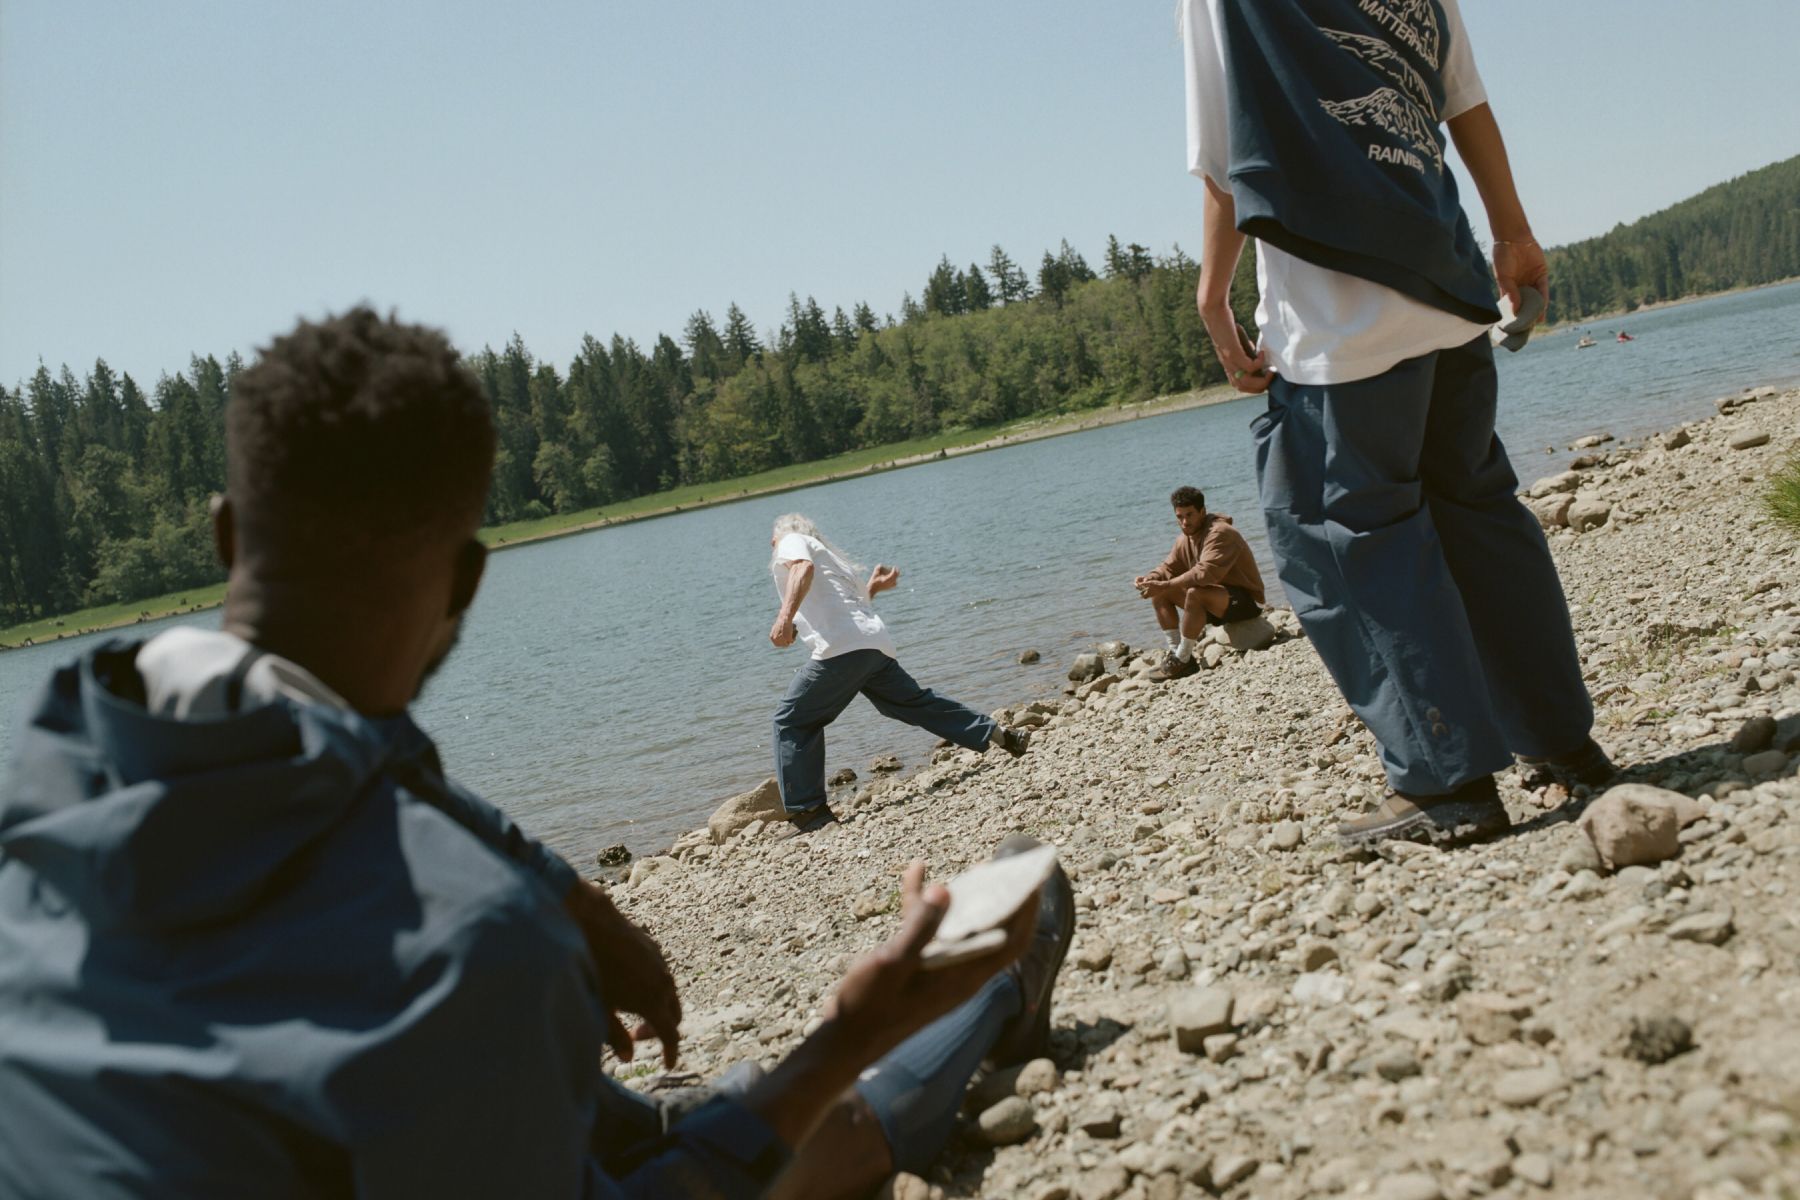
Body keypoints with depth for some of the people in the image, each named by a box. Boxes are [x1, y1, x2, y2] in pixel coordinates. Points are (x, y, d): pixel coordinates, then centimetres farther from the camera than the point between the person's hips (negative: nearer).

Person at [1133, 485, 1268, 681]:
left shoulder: (1220, 533, -23)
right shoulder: (1185, 539, 4)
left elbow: (1205, 574, -35)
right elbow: (1169, 568, 10)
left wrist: (1164, 586, -37)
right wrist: (1150, 578, -13)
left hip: (1246, 601, -9)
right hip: (1216, 601, 9)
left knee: (1195, 594, -36)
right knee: (1159, 594, -1)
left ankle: (1182, 661, -26)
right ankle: (1176, 653, -5)